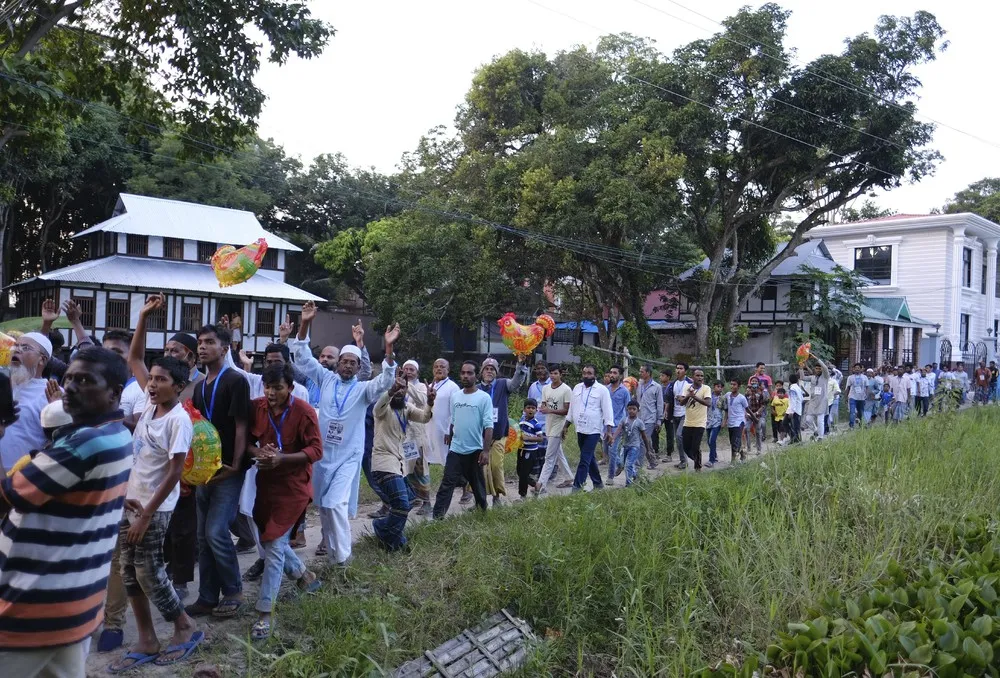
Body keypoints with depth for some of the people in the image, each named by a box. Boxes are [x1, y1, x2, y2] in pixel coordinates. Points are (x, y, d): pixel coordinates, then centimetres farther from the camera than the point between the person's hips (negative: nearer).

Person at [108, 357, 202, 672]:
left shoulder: (179, 420, -19)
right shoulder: (150, 404, 1)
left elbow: (174, 473, -20)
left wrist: (146, 515, -18)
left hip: (154, 507, -8)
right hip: (130, 500, 8)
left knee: (148, 573, -2)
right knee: (129, 572, 10)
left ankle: (186, 629, 18)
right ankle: (147, 642, 20)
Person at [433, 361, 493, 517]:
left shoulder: (484, 397, -10)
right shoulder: (455, 396, 6)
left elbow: (488, 426, -13)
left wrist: (486, 451, -18)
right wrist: (449, 443, 15)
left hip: (475, 450, -3)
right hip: (455, 449, 3)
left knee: (477, 483, 13)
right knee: (447, 483, -3)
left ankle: (482, 510, 34)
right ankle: (437, 516, -5)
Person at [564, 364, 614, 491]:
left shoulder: (602, 390, -6)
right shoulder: (577, 388, 10)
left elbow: (607, 411, -9)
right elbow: (572, 408, 16)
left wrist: (609, 430, -15)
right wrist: (566, 426, 15)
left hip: (593, 430, -6)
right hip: (580, 429, 6)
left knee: (585, 460, -8)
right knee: (589, 458, 15)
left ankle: (577, 486, -7)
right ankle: (598, 483, 29)